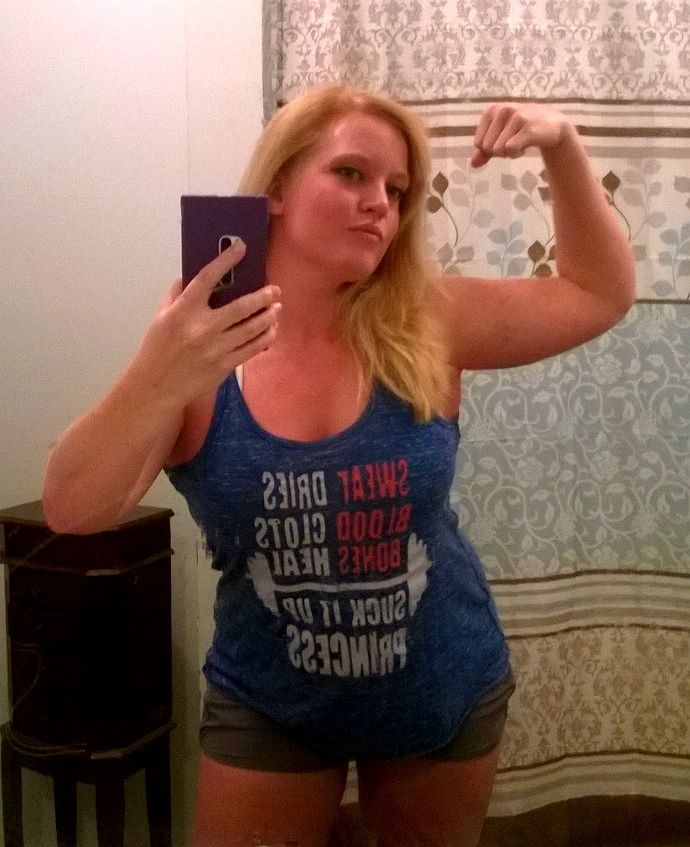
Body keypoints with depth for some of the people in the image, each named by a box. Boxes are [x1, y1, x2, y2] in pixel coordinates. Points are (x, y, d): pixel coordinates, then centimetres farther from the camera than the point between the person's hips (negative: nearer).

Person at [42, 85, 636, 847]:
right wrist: (160, 377, -41)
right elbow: (72, 511, -25)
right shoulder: (198, 352, -15)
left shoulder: (427, 326, -11)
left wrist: (562, 147, -14)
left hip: (446, 694, 2)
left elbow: (601, 294, -1)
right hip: (267, 711, -2)